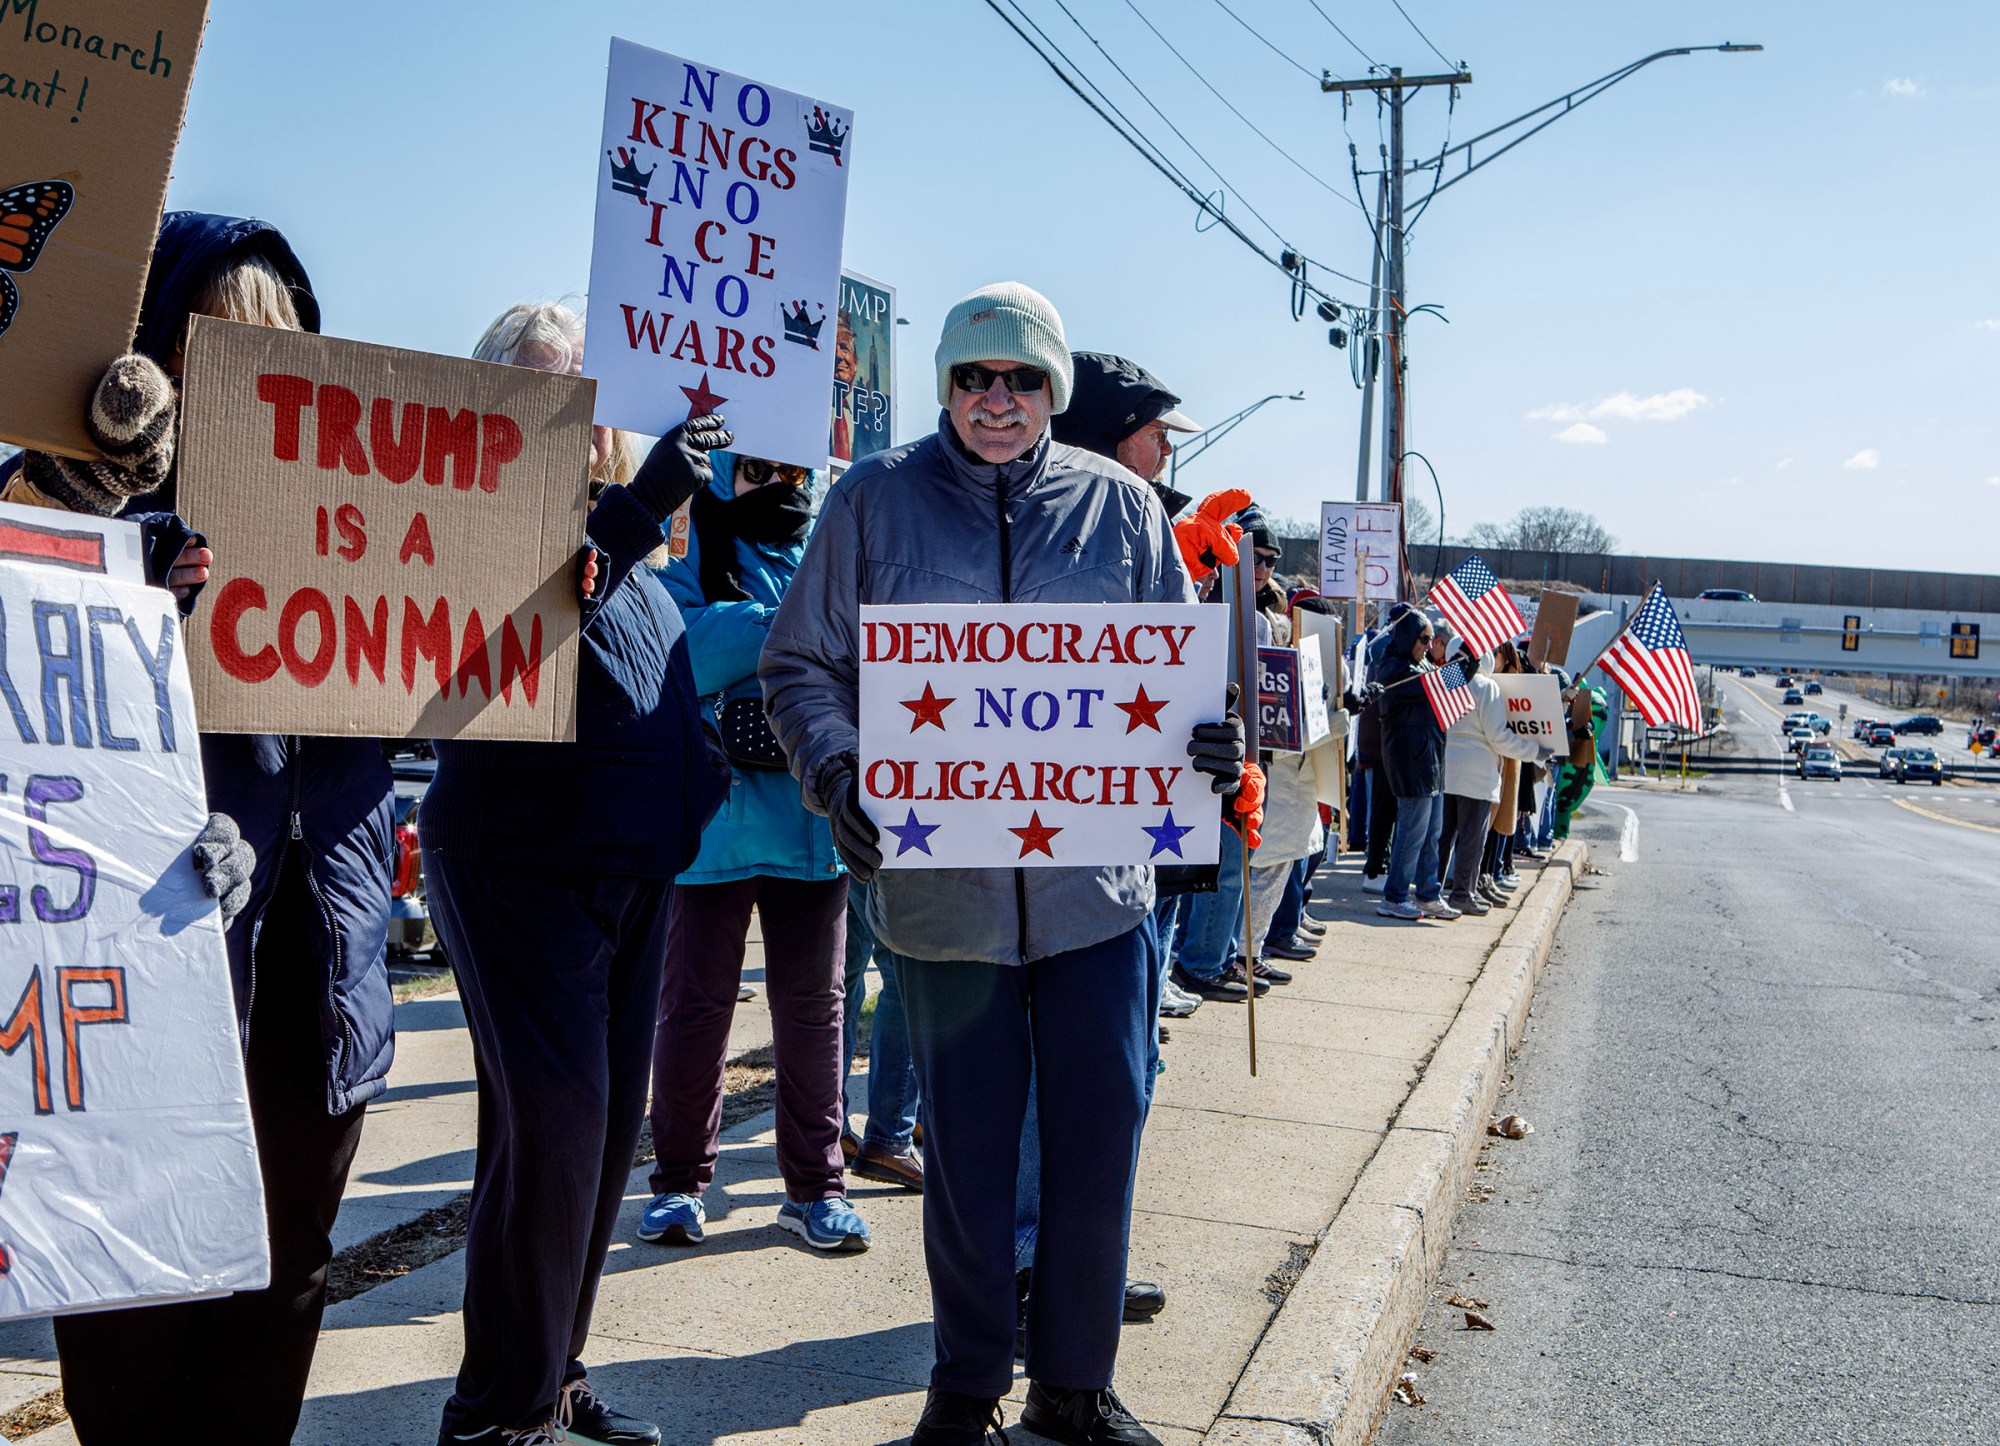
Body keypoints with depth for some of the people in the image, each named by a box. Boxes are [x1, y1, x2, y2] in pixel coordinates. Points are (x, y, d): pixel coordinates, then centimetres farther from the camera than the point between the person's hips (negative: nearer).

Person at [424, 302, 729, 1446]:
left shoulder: (624, 527, 15)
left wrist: (708, 761, 16)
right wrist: (641, 506, -36)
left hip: (635, 867, 8)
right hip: (526, 867, -8)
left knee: (610, 1126, 13)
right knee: (552, 1128, -9)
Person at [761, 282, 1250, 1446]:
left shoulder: (1119, 505, 6)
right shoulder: (876, 499, 3)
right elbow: (804, 663, 5)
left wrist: (1211, 738, -10)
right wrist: (838, 774, -14)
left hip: (1098, 878, 1)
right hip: (941, 883, -1)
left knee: (1101, 1135, 7)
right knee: (966, 1145, 10)